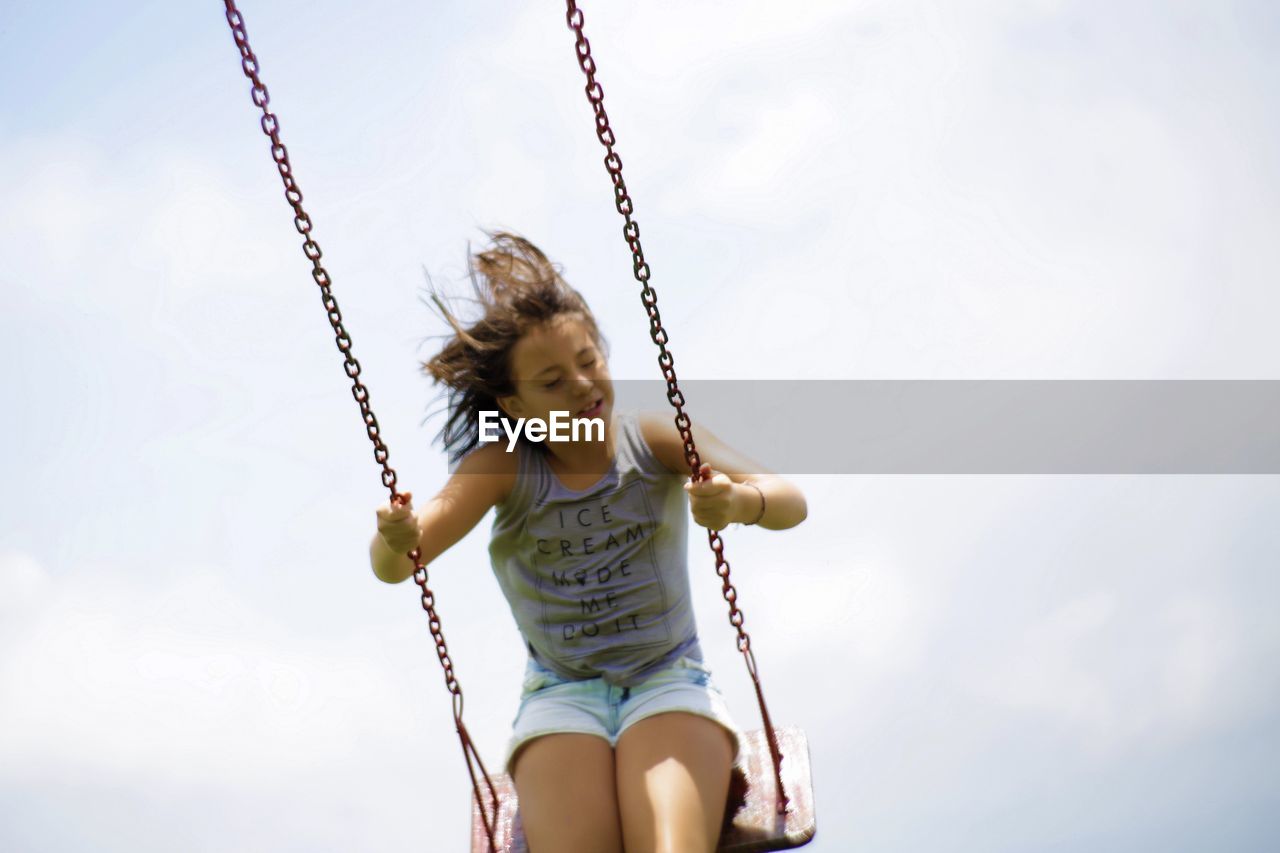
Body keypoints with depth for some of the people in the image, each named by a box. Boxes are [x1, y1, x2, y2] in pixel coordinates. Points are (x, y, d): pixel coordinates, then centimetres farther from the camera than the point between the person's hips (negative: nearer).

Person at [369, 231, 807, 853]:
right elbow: (391, 568, -14)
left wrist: (740, 503, -37)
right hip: (561, 693, 1)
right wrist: (398, 540, -38)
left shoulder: (653, 441, -4)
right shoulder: (503, 465, -3)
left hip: (668, 680, 0)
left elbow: (791, 504, -14)